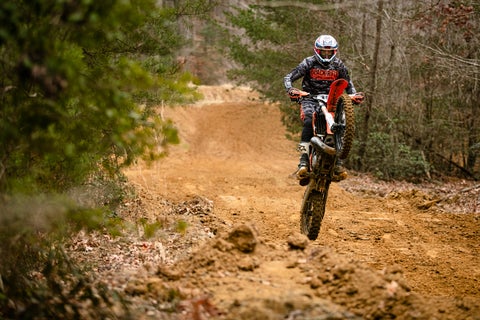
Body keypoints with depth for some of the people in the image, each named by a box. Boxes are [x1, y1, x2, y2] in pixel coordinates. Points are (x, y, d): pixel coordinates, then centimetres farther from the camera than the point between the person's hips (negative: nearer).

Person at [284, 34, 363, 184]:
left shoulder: (338, 65, 4)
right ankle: (303, 161, -33)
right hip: (310, 99, -3)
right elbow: (288, 77, -7)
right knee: (309, 123, -30)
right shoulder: (309, 63, -4)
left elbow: (348, 84, 13)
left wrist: (355, 95, -9)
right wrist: (290, 89, -29)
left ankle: (336, 161, -11)